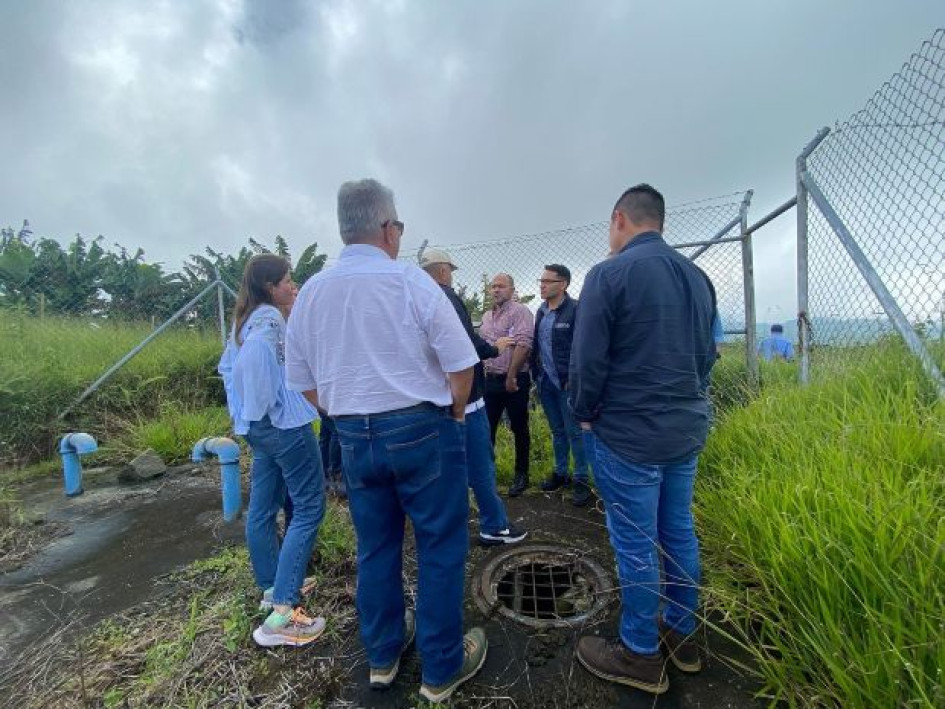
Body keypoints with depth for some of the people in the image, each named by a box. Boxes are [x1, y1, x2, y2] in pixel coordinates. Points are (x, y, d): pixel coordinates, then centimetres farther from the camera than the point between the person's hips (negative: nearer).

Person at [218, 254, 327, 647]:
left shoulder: (246, 320, 14)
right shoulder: (271, 319, -15)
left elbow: (227, 366, 21)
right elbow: (255, 354, -33)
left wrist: (243, 410, 19)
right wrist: (265, 404, -21)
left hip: (261, 426, 10)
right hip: (286, 424, -10)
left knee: (262, 508, 16)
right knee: (308, 508, -5)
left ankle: (273, 587, 32)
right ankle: (281, 613, -5)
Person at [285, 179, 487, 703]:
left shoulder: (310, 292, 2)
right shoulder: (410, 281, -12)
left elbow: (302, 381, 9)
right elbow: (461, 364, -12)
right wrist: (453, 414, 5)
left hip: (352, 438, 6)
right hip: (421, 431, -5)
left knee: (375, 548, 20)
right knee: (439, 548, 11)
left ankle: (382, 656, 40)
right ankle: (442, 669, 28)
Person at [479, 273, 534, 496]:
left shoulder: (520, 311, -9)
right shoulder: (486, 316, 15)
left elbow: (523, 344, -19)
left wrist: (511, 376, -20)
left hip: (514, 380, -6)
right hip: (491, 379, 7)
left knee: (519, 428, 6)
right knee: (486, 427, 10)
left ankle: (521, 474, 20)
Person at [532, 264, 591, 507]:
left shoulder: (576, 309, -11)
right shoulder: (541, 310, 11)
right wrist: (537, 373, 9)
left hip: (566, 381, -6)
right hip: (545, 381, 6)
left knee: (574, 432, 3)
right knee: (557, 431, 17)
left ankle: (581, 480, 17)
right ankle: (560, 473, 30)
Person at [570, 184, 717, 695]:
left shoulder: (609, 275, -15)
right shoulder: (698, 276, 8)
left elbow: (587, 361, -16)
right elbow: (706, 354, 14)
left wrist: (585, 415, 0)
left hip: (628, 435, -7)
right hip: (687, 428, 8)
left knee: (634, 544, 7)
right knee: (679, 533, 19)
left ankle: (640, 655, 25)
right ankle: (682, 635, 37)